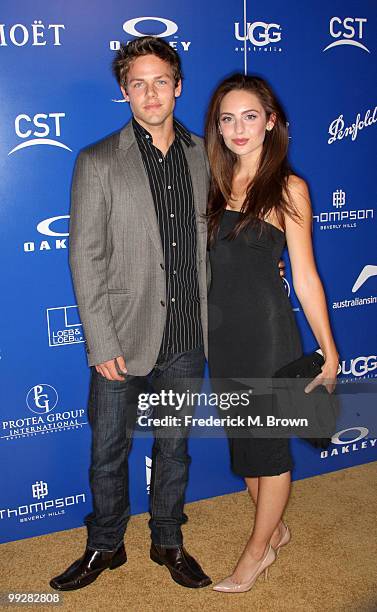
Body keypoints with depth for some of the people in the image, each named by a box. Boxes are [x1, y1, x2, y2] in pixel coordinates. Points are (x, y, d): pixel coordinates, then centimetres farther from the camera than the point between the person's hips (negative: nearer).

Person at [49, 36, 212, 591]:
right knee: (108, 453, 12)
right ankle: (105, 547, 35)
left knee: (174, 448, 18)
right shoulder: (98, 163, -6)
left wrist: (216, 320, 4)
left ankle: (168, 543, 39)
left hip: (187, 342, 3)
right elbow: (85, 260, -8)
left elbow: (212, 242, 10)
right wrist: (102, 345, -13)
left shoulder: (204, 157, 4)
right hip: (124, 342, -2)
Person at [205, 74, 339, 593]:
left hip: (267, 329, -5)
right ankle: (276, 529, 39)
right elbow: (199, 261, 10)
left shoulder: (288, 188, -8)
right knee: (242, 437, 17)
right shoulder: (213, 184, 6)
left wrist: (328, 351, -5)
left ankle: (258, 550, 27)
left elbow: (304, 276, -7)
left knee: (269, 442, 8)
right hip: (220, 331, 6)